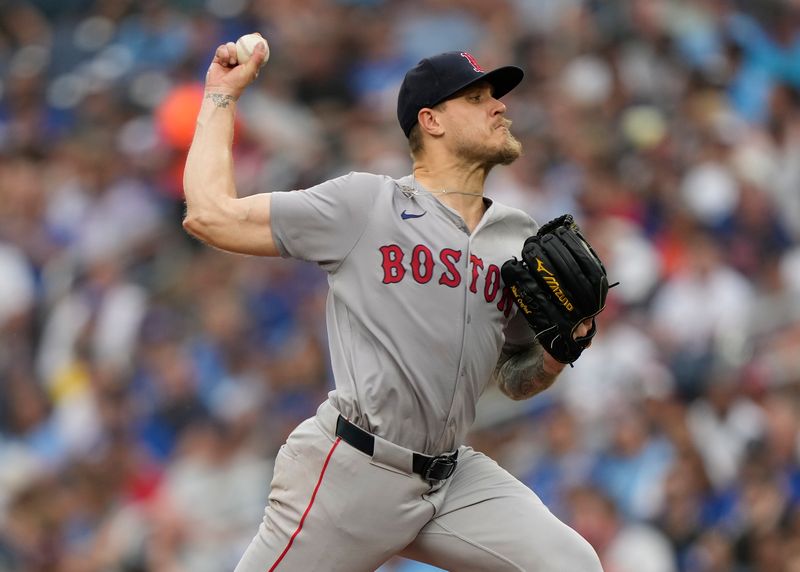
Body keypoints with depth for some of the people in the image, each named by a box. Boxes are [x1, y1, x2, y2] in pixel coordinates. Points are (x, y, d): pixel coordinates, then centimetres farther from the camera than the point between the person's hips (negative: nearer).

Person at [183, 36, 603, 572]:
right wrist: (223, 95, 7)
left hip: (452, 478, 5)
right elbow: (210, 214, -3)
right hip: (351, 469, -5)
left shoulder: (521, 240, 14)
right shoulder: (365, 204, 0)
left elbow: (515, 379, 21)